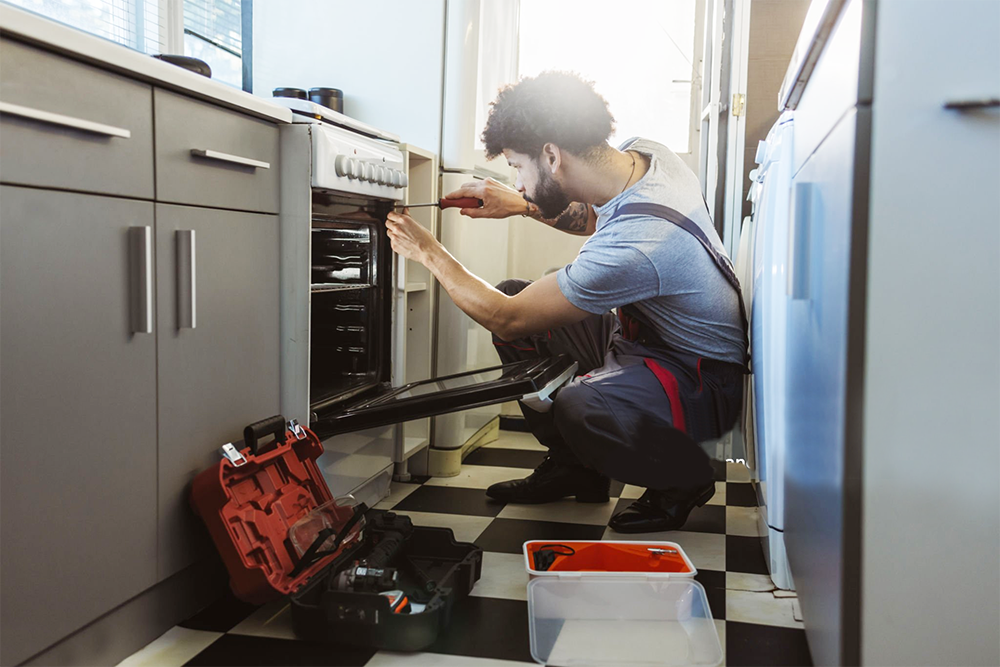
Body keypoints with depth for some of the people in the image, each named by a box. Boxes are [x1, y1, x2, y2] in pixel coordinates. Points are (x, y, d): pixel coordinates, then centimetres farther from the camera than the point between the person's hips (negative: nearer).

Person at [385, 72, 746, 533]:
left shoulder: (633, 246, -35)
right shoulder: (641, 151, -9)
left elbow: (506, 318, -22)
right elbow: (597, 218, 19)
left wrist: (429, 252, -10)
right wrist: (525, 205, 4)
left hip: (703, 383, -9)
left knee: (579, 407, -39)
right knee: (511, 292, 3)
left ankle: (685, 479, -2)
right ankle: (574, 467, 16)